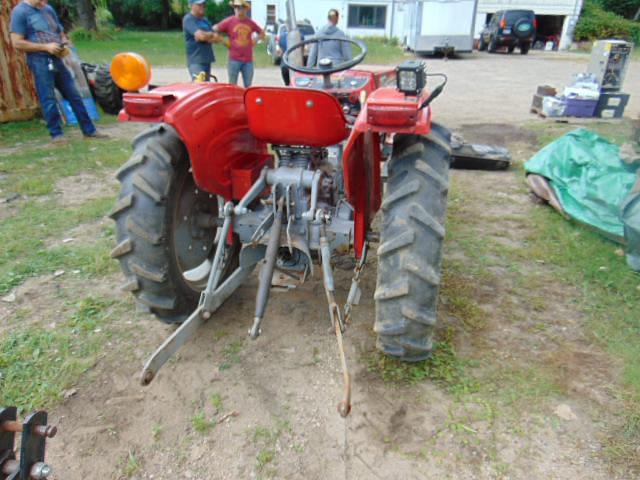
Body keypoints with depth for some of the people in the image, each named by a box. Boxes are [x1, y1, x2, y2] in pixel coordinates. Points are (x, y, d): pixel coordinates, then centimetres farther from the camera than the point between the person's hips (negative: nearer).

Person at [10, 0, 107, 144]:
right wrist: (46, 47, -15)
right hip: (39, 61, -6)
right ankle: (56, 134, 7)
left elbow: (61, 33, 23)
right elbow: (17, 43, -11)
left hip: (56, 59, 6)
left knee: (74, 95, 6)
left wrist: (64, 46, 0)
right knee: (49, 100, -3)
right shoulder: (20, 12, -5)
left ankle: (89, 130, 11)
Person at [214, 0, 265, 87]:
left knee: (248, 87, 6)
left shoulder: (250, 22, 9)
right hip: (234, 59, -2)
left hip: (248, 60, 3)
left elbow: (262, 32, 24)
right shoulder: (229, 21, 0)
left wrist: (256, 39, 8)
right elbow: (214, 30, -2)